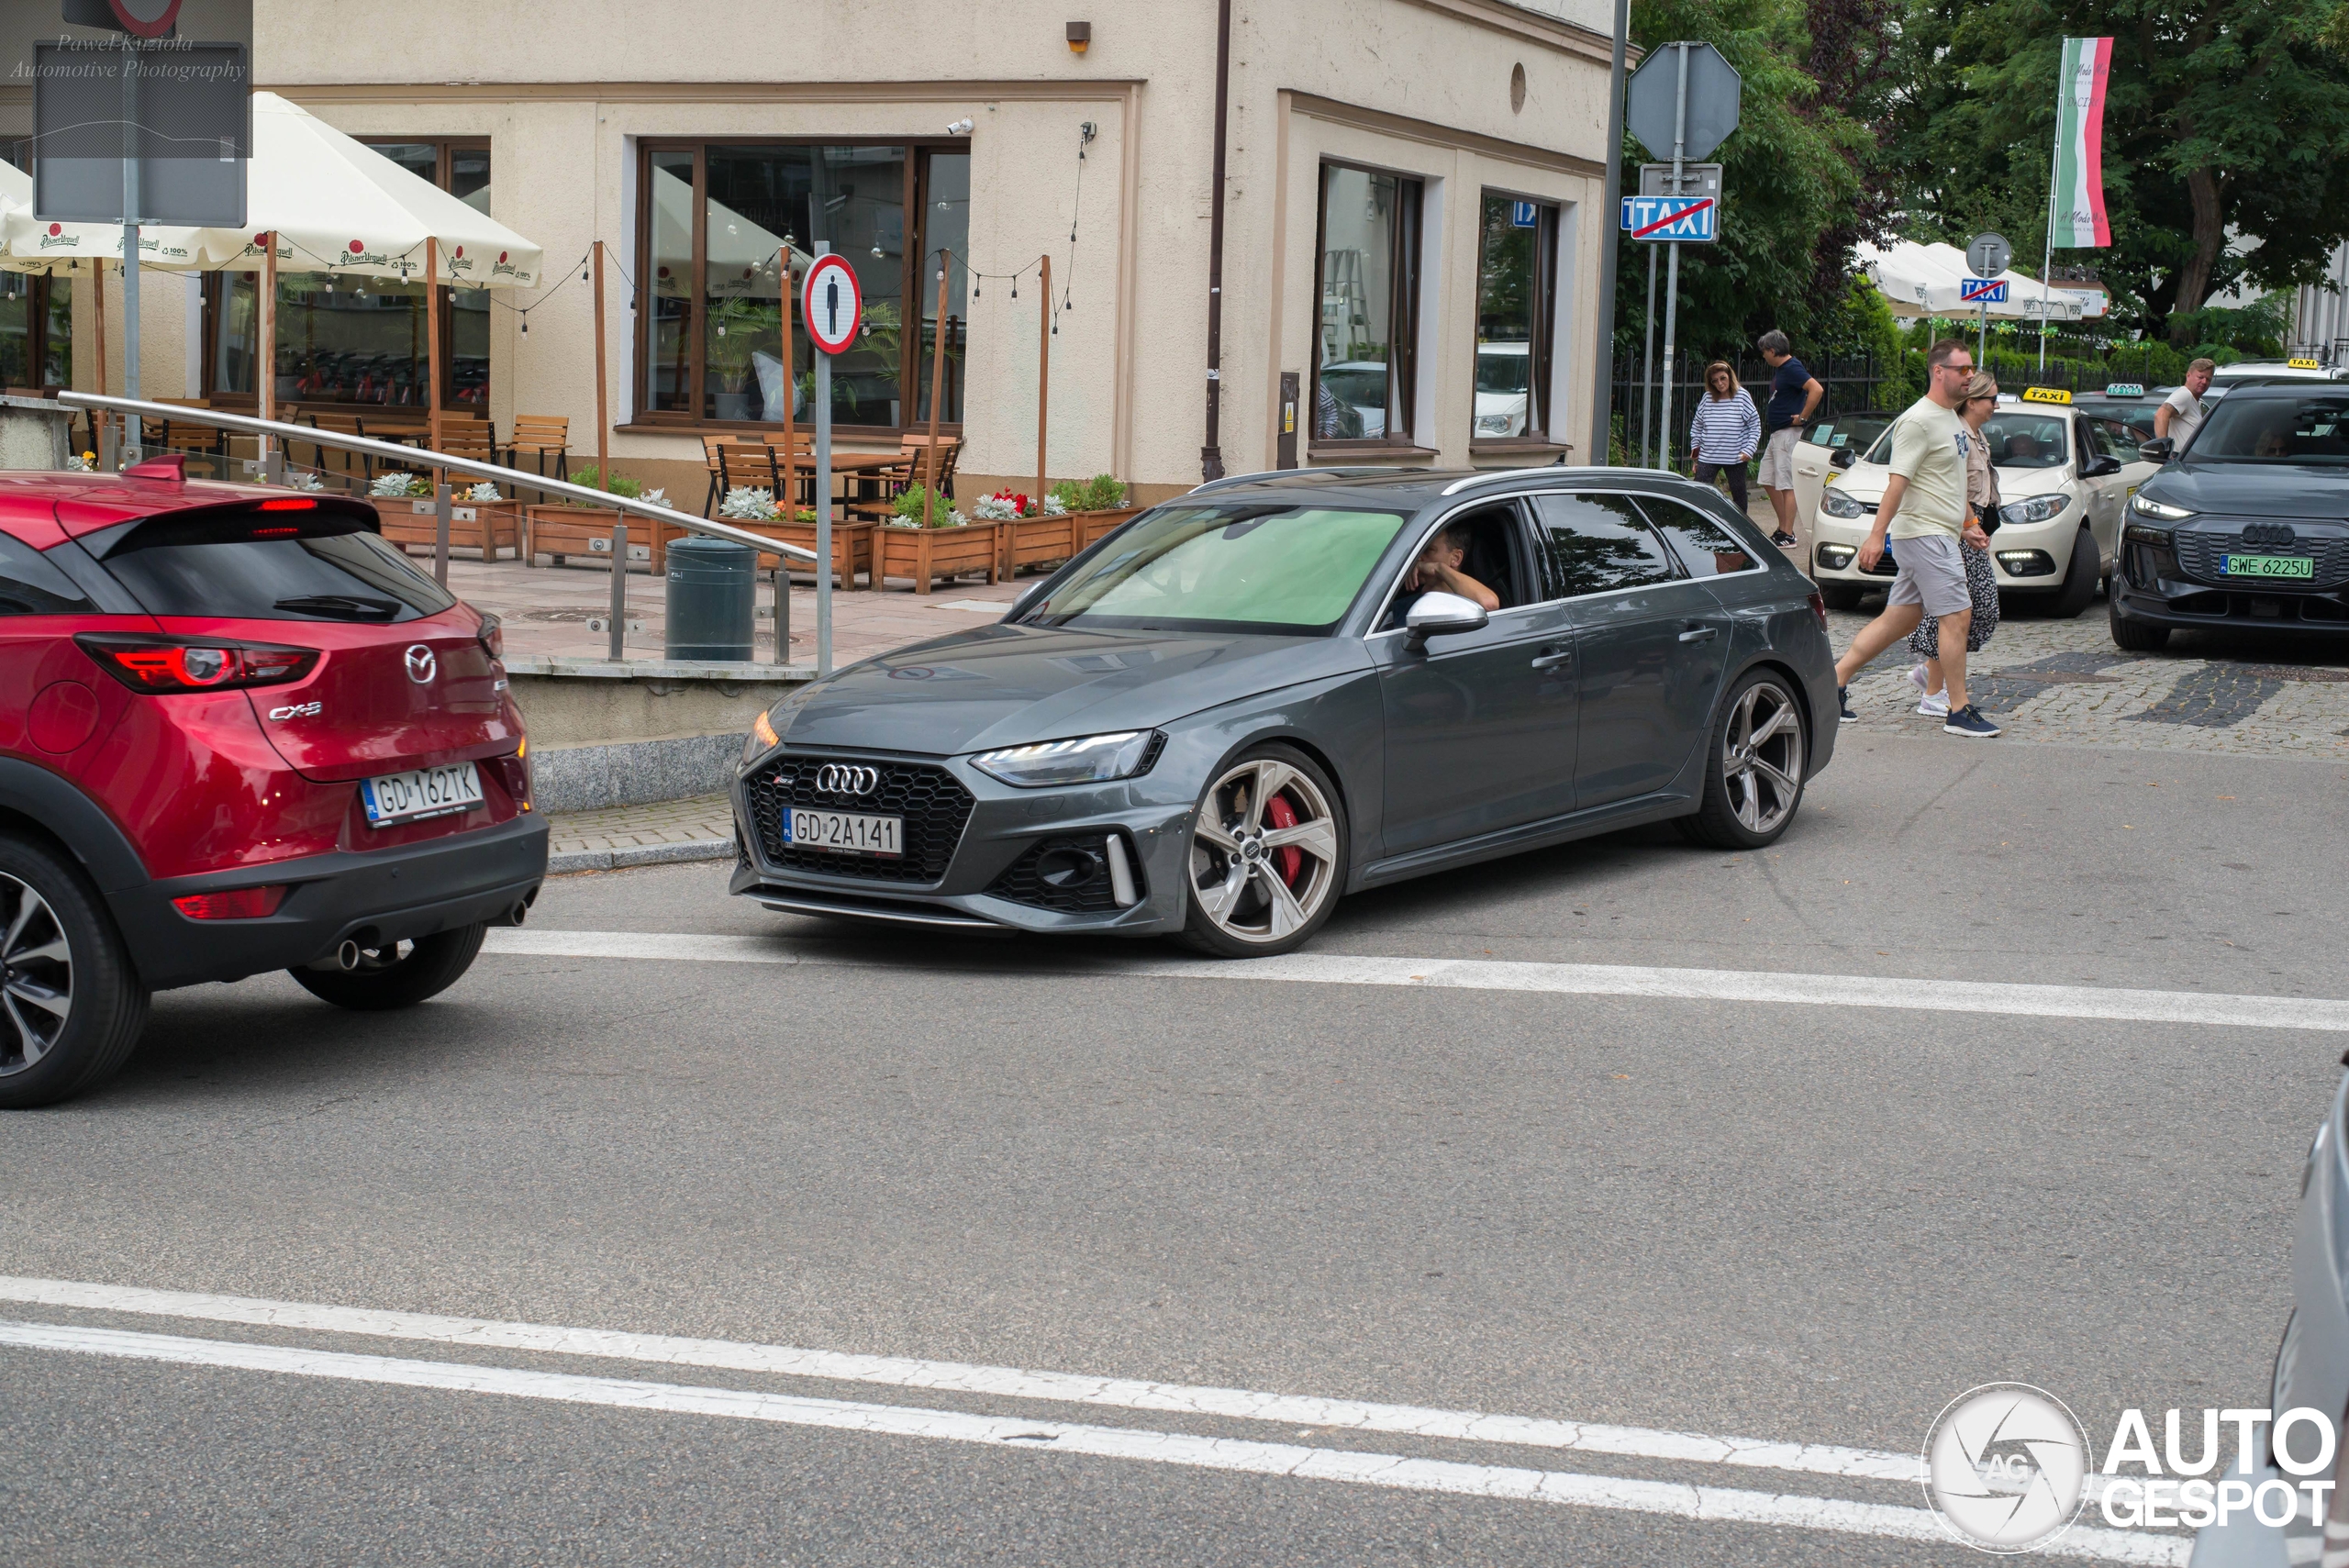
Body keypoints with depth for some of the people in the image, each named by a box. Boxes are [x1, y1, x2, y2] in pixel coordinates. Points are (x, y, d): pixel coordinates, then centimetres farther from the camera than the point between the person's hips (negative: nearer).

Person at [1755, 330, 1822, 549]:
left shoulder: (1792, 368, -15)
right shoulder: (1779, 369, 15)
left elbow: (1817, 390, -27)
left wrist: (1802, 417, -21)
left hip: (1789, 433, -11)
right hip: (1776, 433, 11)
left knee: (1786, 485, -7)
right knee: (1768, 481, 13)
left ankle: (1788, 535, -3)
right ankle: (1783, 528, 19)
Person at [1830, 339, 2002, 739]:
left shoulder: (1952, 419, 16)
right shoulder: (1918, 421, -14)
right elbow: (1898, 481, -20)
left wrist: (1967, 525, 26)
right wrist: (1876, 534, -23)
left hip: (1939, 534, 10)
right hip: (1924, 534, -10)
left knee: (1900, 618, 10)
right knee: (1958, 615, -9)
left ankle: (1836, 679, 14)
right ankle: (1959, 712, -4)